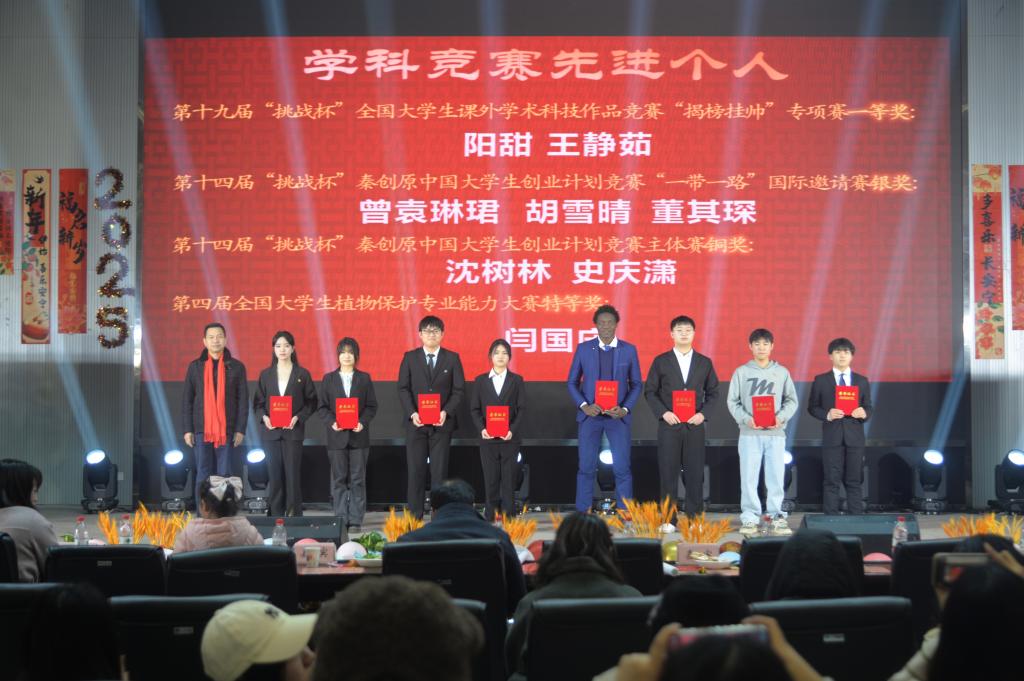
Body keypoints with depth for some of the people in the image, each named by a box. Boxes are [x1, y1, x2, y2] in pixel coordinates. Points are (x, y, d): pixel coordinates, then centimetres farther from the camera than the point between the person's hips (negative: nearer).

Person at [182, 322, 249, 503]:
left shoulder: (236, 366, 5)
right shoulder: (195, 366, 7)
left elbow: (243, 400, 4)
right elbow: (187, 400, 8)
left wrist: (240, 430, -3)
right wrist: (187, 429, 1)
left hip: (226, 430, -1)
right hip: (202, 430, 1)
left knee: (224, 475, 0)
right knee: (203, 475, 1)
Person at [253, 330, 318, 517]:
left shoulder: (302, 374, 5)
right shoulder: (266, 375, 10)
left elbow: (311, 402, 4)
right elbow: (258, 403, 11)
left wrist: (298, 418, -11)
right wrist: (264, 417, -9)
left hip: (293, 430, -2)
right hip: (271, 430, 2)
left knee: (293, 474, -6)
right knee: (275, 475, 2)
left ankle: (294, 514, -2)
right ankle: (276, 515, 7)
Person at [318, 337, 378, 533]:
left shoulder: (364, 378, 7)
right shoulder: (329, 379, 7)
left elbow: (371, 406, 4)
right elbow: (323, 407, 5)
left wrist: (362, 423, -12)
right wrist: (332, 422, -12)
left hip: (358, 435, 0)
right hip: (337, 436, 0)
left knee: (357, 479, 0)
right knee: (339, 480, 3)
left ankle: (356, 521, 3)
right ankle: (340, 520, 7)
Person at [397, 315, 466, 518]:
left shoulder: (452, 358, 5)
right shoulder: (410, 357, 6)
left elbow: (458, 389, 2)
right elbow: (403, 389, 2)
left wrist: (446, 412, -13)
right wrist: (412, 413, -12)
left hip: (441, 423, 0)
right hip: (416, 423, 0)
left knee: (440, 471, 1)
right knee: (415, 470, 1)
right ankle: (414, 517, 5)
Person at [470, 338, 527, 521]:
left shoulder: (517, 380, 6)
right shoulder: (480, 381, 9)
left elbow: (521, 408, 1)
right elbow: (475, 409, 6)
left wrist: (512, 430, -13)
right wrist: (481, 429, -10)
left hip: (509, 438, -1)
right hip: (488, 438, 1)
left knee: (509, 480, 1)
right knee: (490, 480, 2)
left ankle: (509, 518, 5)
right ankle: (490, 518, 6)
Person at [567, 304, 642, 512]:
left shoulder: (629, 350, 2)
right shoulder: (583, 348, 2)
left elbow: (636, 384, 6)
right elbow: (572, 382, 6)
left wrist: (625, 409, -8)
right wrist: (584, 406, -8)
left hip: (618, 416, 0)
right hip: (589, 415, 0)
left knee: (622, 467, -2)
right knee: (587, 467, 4)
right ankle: (582, 514, 12)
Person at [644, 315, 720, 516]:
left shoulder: (705, 362, 9)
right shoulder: (661, 361, 5)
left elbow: (713, 393, 10)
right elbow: (650, 392, 4)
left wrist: (703, 413, -6)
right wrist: (663, 413, -10)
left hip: (695, 425, 1)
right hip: (669, 425, -1)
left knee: (695, 473, 1)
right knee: (668, 474, -1)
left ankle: (694, 518, 7)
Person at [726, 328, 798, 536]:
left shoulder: (782, 372, 9)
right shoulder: (741, 372, 5)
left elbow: (791, 400, 8)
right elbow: (733, 401, 3)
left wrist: (781, 417, -9)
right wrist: (746, 419, -12)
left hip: (776, 433, 1)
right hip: (749, 433, -1)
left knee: (776, 477, 1)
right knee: (749, 478, -1)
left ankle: (777, 517, 8)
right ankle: (749, 518, 5)